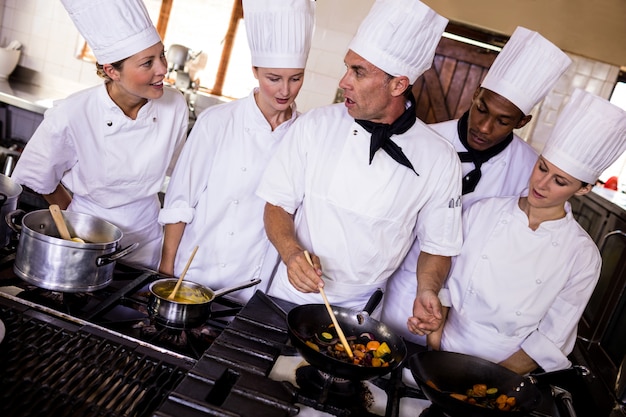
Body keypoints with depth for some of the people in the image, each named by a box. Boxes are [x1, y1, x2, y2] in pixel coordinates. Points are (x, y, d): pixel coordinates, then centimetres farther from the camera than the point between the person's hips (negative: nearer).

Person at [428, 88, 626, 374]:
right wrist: (433, 350, -4)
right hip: (448, 353, 2)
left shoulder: (583, 257, -7)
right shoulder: (484, 211, -4)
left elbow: (550, 342, -4)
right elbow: (446, 282, 1)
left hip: (506, 371, -1)